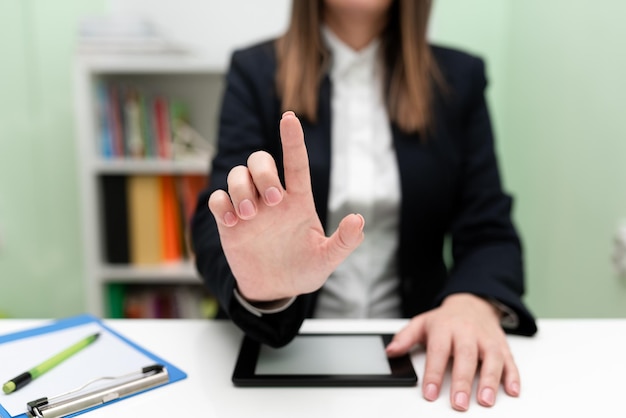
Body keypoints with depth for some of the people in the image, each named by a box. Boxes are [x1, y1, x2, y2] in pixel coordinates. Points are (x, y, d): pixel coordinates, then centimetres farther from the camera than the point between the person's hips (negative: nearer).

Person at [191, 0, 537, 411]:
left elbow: (488, 229, 3)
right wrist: (262, 287, -28)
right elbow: (217, 225, -7)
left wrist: (475, 303, -18)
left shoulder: (458, 78, 7)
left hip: (414, 349, 2)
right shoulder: (256, 71, 1)